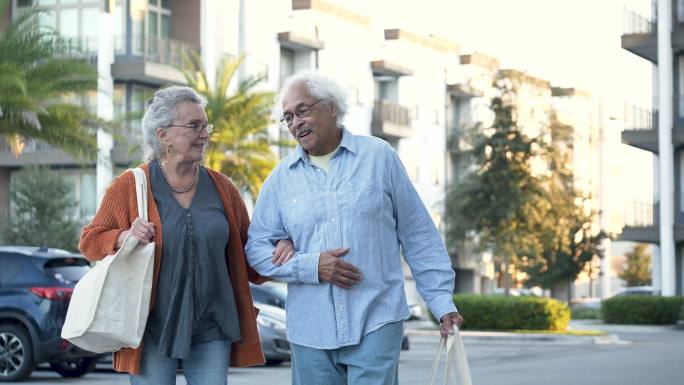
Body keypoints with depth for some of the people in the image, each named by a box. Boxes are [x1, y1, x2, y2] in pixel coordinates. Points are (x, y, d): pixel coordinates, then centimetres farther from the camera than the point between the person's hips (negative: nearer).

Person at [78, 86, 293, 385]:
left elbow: (244, 251, 16)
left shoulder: (221, 188, 8)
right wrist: (126, 237, -16)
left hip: (210, 329, 3)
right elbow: (89, 241, 5)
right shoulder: (130, 186, -1)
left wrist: (277, 253, -5)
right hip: (152, 329, -3)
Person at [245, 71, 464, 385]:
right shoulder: (281, 177, 7)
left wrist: (442, 300, 1)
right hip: (310, 332, 3)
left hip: (376, 323, -3)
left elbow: (419, 237, 5)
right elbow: (256, 247, 5)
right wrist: (311, 266, -10)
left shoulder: (378, 156, 3)